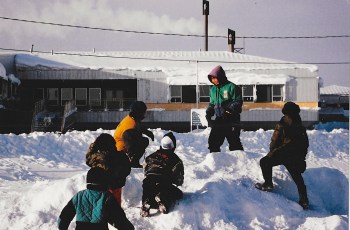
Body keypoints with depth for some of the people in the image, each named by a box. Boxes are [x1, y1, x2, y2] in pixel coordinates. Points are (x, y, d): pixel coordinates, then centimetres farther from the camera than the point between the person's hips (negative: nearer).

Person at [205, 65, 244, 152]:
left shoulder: (231, 87, -8)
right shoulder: (213, 89, 13)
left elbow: (238, 102, -10)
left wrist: (229, 110, -25)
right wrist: (209, 112, 3)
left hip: (231, 122, -6)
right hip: (218, 120, 7)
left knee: (234, 142, -2)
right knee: (213, 141, 4)